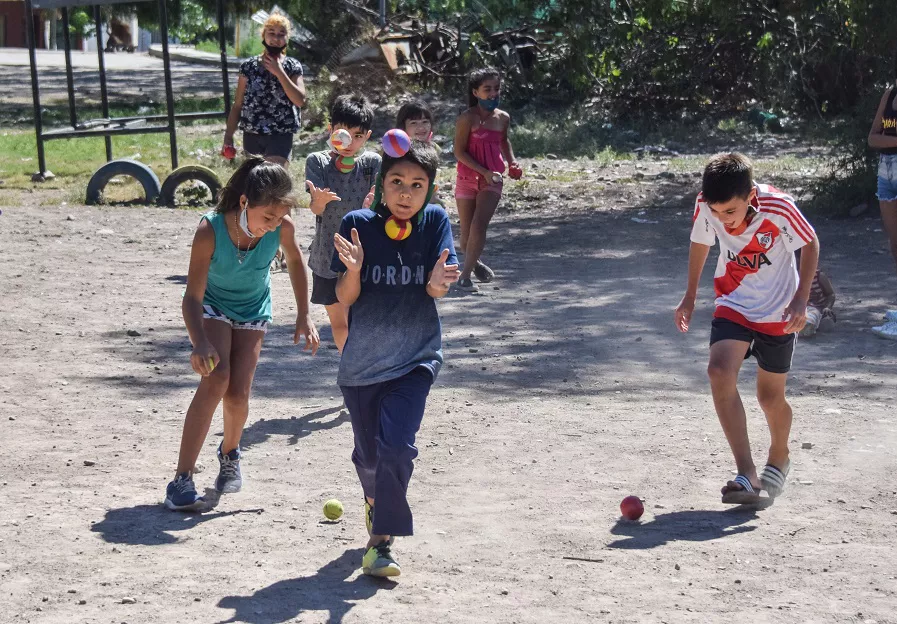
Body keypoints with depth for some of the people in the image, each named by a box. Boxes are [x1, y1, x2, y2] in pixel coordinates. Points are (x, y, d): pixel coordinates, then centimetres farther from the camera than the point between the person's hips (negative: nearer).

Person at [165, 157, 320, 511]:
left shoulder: (281, 228, -25)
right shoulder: (210, 230, -34)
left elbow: (294, 260, 0)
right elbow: (193, 297, -32)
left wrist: (303, 316, -2)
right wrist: (200, 343, -48)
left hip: (253, 312, 3)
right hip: (213, 306, -3)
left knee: (238, 393, -9)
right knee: (216, 378, -25)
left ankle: (229, 454, 27)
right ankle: (182, 480, -22)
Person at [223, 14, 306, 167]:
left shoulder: (293, 67, 2)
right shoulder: (249, 67, 4)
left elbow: (300, 100, -11)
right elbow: (238, 105, 7)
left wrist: (279, 72, -12)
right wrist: (228, 135, 3)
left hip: (280, 136, -3)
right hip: (252, 136, 3)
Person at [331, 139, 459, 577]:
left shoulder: (435, 221, -7)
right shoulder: (358, 224, -9)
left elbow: (438, 290, -14)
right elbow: (344, 298, -11)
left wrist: (437, 281, -38)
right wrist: (353, 269, -33)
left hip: (415, 359, -1)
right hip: (362, 361, 1)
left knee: (397, 445, -20)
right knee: (368, 454, 15)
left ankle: (381, 540, -11)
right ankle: (375, 502, 47)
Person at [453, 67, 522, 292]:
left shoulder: (503, 118, 6)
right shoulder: (467, 118, -10)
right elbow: (459, 152, -13)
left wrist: (512, 161, 10)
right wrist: (485, 172, -20)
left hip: (492, 181, 2)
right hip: (467, 178, -2)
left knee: (479, 225, -17)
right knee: (467, 231, 5)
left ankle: (466, 276, -9)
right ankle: (474, 263, 36)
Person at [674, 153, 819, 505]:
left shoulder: (779, 208, -27)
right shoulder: (706, 206, -18)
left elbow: (810, 245, -9)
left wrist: (800, 299, -16)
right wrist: (690, 296, 12)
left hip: (778, 311, -2)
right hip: (734, 305, 2)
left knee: (770, 397, 6)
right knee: (719, 372, -23)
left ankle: (778, 458, 41)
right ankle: (747, 475, -24)